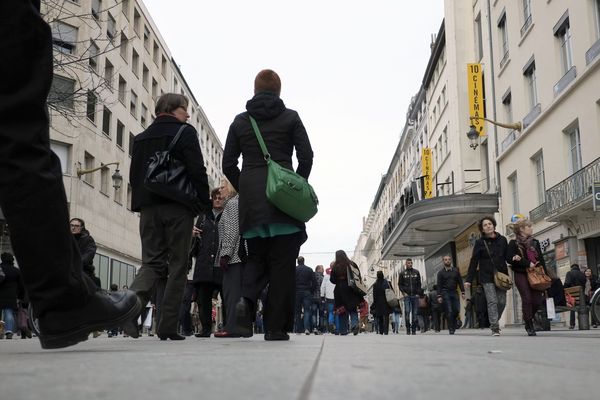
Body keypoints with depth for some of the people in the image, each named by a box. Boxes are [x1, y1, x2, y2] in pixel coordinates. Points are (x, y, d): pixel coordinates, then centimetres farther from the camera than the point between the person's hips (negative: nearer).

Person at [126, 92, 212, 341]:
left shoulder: (141, 138, 17)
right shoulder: (185, 132, 0)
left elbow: (134, 175, 18)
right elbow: (197, 171, -9)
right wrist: (205, 204, -3)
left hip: (148, 207, 5)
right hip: (178, 208, -5)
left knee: (152, 262, 7)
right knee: (178, 265, 2)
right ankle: (168, 327, 0)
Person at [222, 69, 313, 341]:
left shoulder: (240, 121, 12)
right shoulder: (290, 117, 6)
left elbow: (228, 164, 8)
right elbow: (306, 157, -2)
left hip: (251, 198, 3)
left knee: (256, 255, 15)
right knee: (281, 260, 1)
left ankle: (247, 299, -14)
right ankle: (275, 327, 0)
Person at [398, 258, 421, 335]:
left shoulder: (416, 272, 9)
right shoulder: (403, 273, 5)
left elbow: (419, 284, 11)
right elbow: (400, 284, 8)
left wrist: (418, 293, 1)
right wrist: (403, 292, -4)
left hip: (415, 295, 2)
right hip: (407, 296, -2)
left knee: (415, 313, 3)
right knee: (407, 312, -11)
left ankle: (414, 329, 9)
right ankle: (408, 329, -6)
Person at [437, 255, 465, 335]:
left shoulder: (455, 271, 12)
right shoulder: (441, 272, 5)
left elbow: (460, 282, 11)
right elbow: (439, 285, 2)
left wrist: (462, 292, 1)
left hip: (454, 293, 3)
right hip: (445, 293, -3)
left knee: (456, 310, -5)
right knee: (449, 311, -8)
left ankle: (453, 325, 17)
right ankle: (451, 329, -4)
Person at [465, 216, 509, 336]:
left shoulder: (502, 240, 8)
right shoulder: (480, 243, 1)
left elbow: (508, 256, 14)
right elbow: (474, 262, 0)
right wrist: (469, 279, -4)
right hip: (487, 276, -3)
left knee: (502, 302, 2)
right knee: (492, 301, -10)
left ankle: (494, 322, 24)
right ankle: (495, 328, -6)